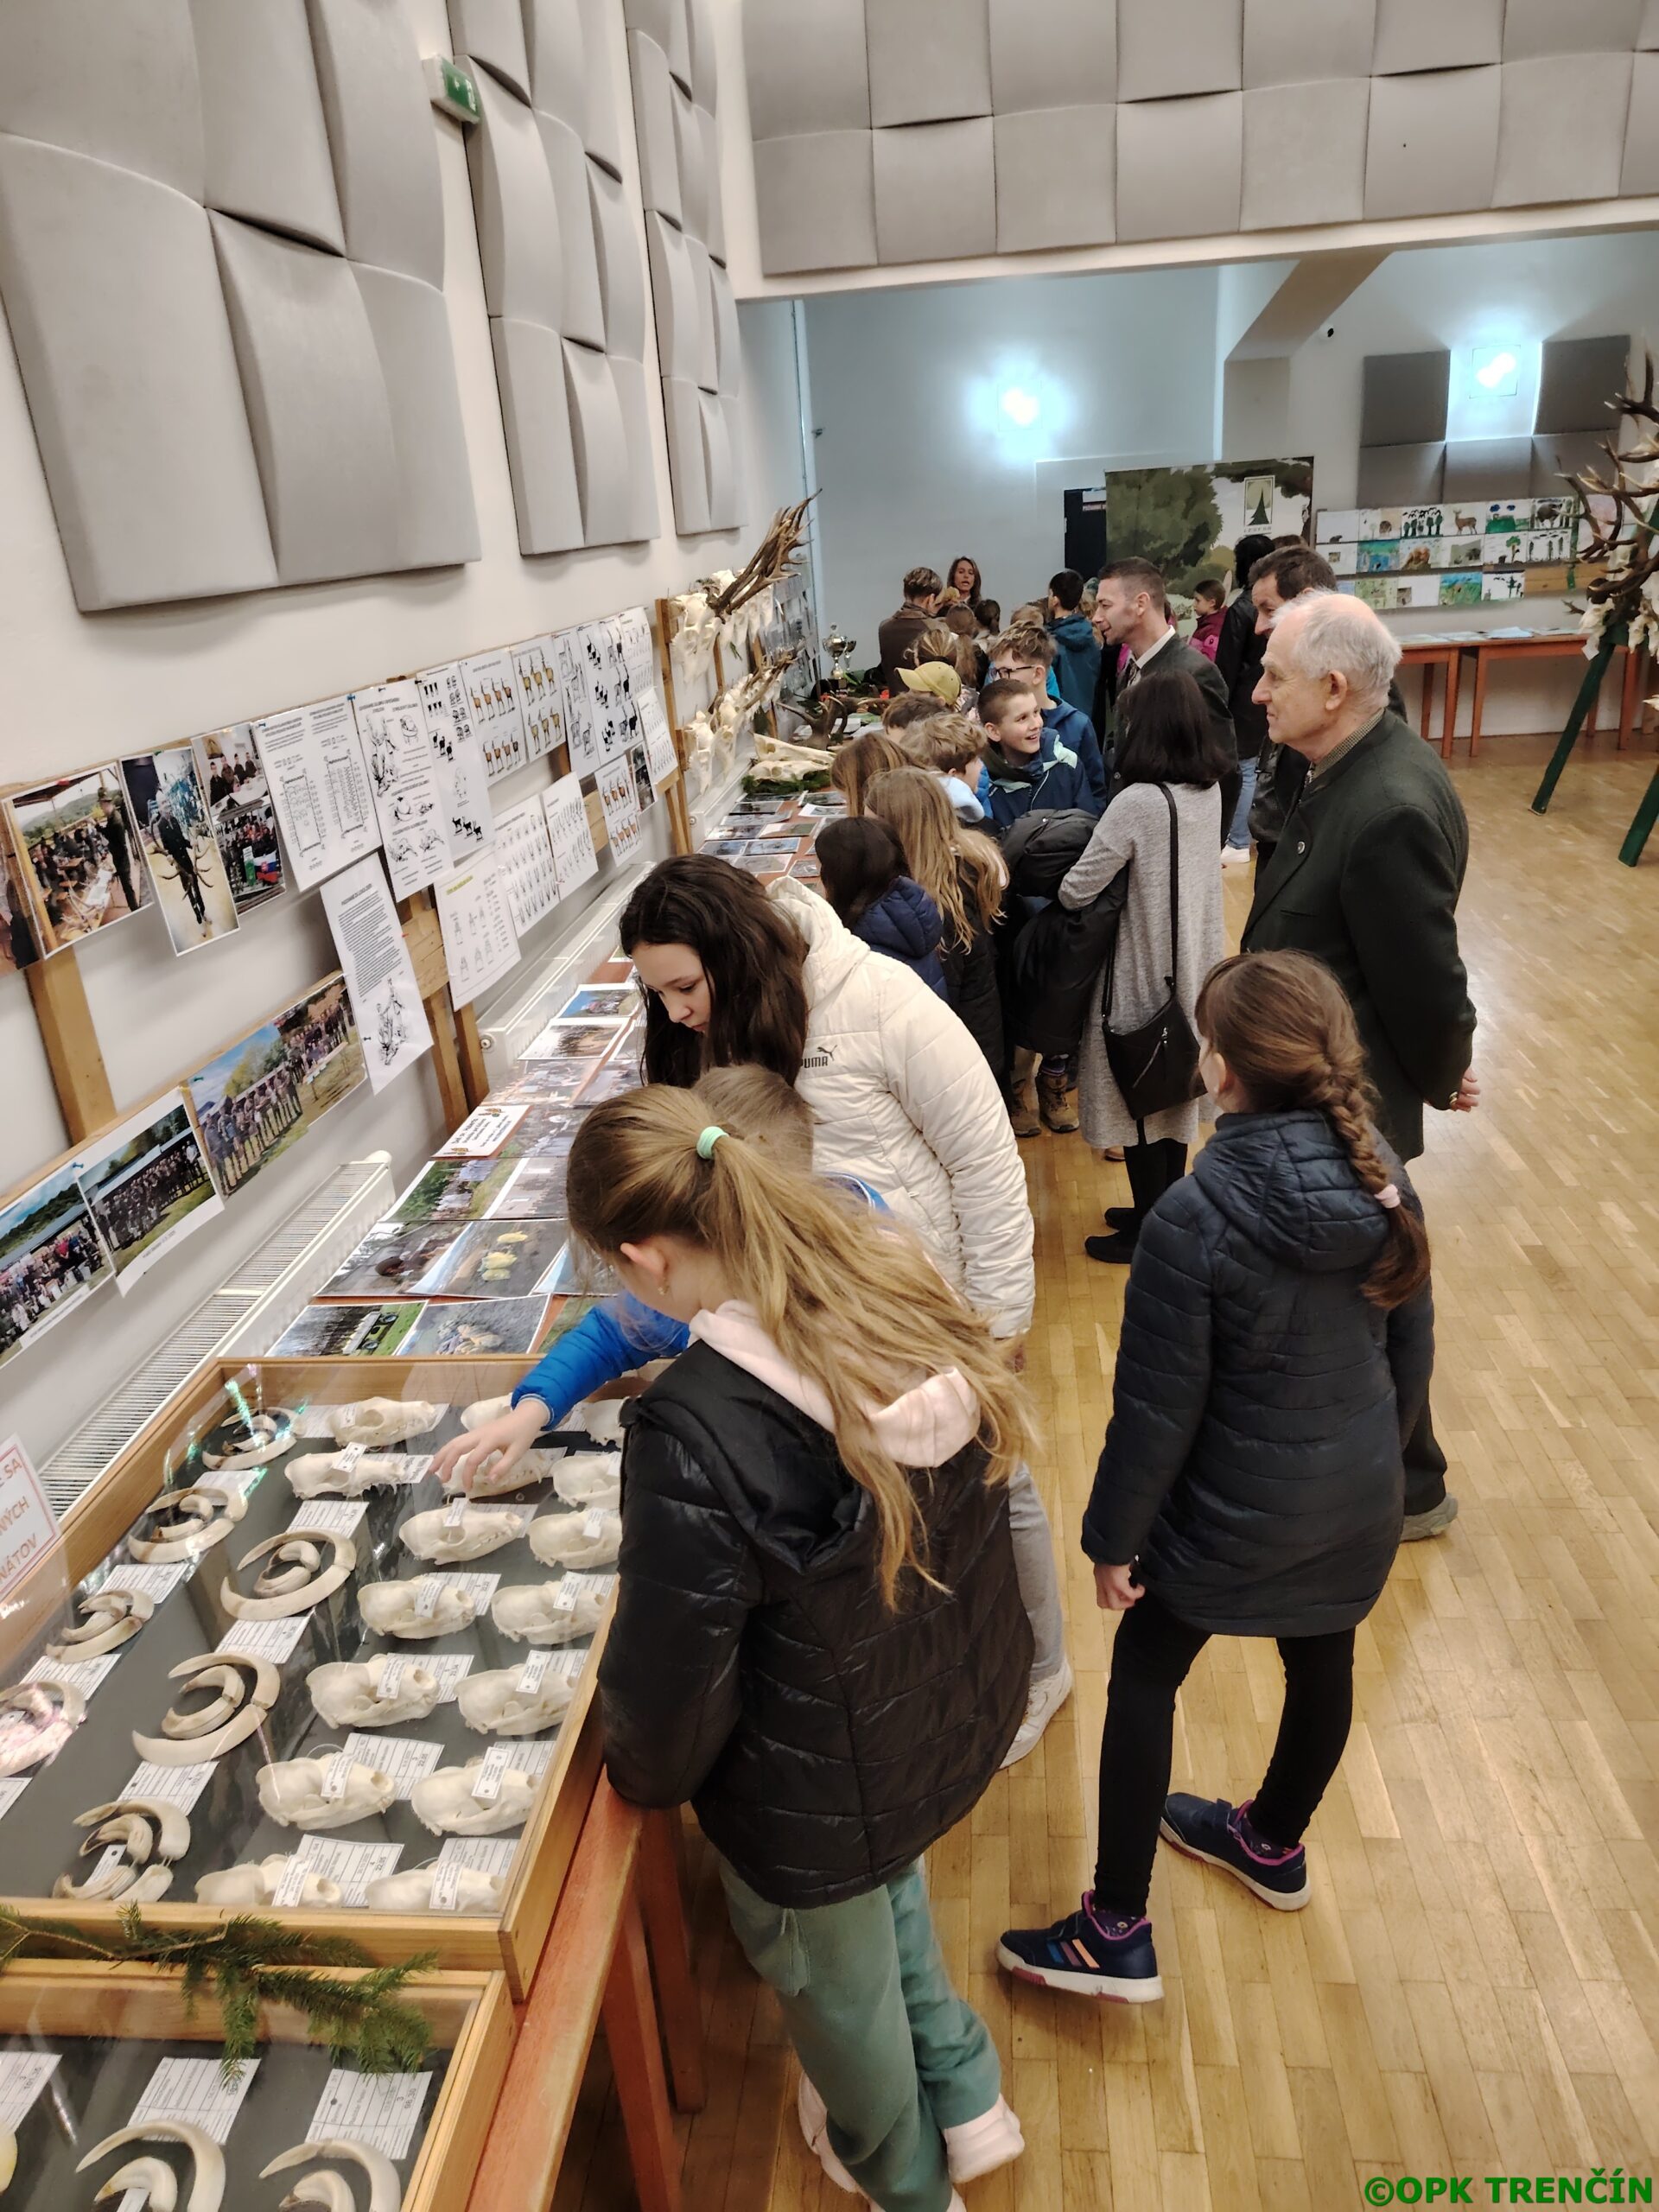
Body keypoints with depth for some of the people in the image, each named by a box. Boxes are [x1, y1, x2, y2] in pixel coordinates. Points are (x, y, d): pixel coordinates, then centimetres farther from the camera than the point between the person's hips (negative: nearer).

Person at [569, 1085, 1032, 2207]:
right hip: (964, 1709, 5)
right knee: (888, 1893, 36)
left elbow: (667, 1694, -24)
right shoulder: (900, 1285, -19)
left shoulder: (696, 1441, -38)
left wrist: (647, 1770, -1)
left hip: (827, 1797, -5)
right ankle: (965, 2098, 59)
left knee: (836, 1982, 28)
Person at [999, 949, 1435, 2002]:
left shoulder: (1193, 1220, -28)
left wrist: (1114, 1536, -7)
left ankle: (1118, 1933, 24)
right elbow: (1413, 1355, 3)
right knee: (1322, 1662, 26)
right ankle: (1275, 1843, 53)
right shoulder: (1385, 1184, -10)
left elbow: (1157, 1410, -21)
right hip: (1359, 1500, 6)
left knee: (1144, 1681, 13)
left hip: (1233, 1512, -6)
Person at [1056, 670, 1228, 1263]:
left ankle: (1149, 1232, 20)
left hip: (1142, 971, -8)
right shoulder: (1208, 790, 0)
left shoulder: (1139, 801, -24)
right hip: (1190, 966, 8)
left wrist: (1060, 889, 1)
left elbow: (1076, 890, -20)